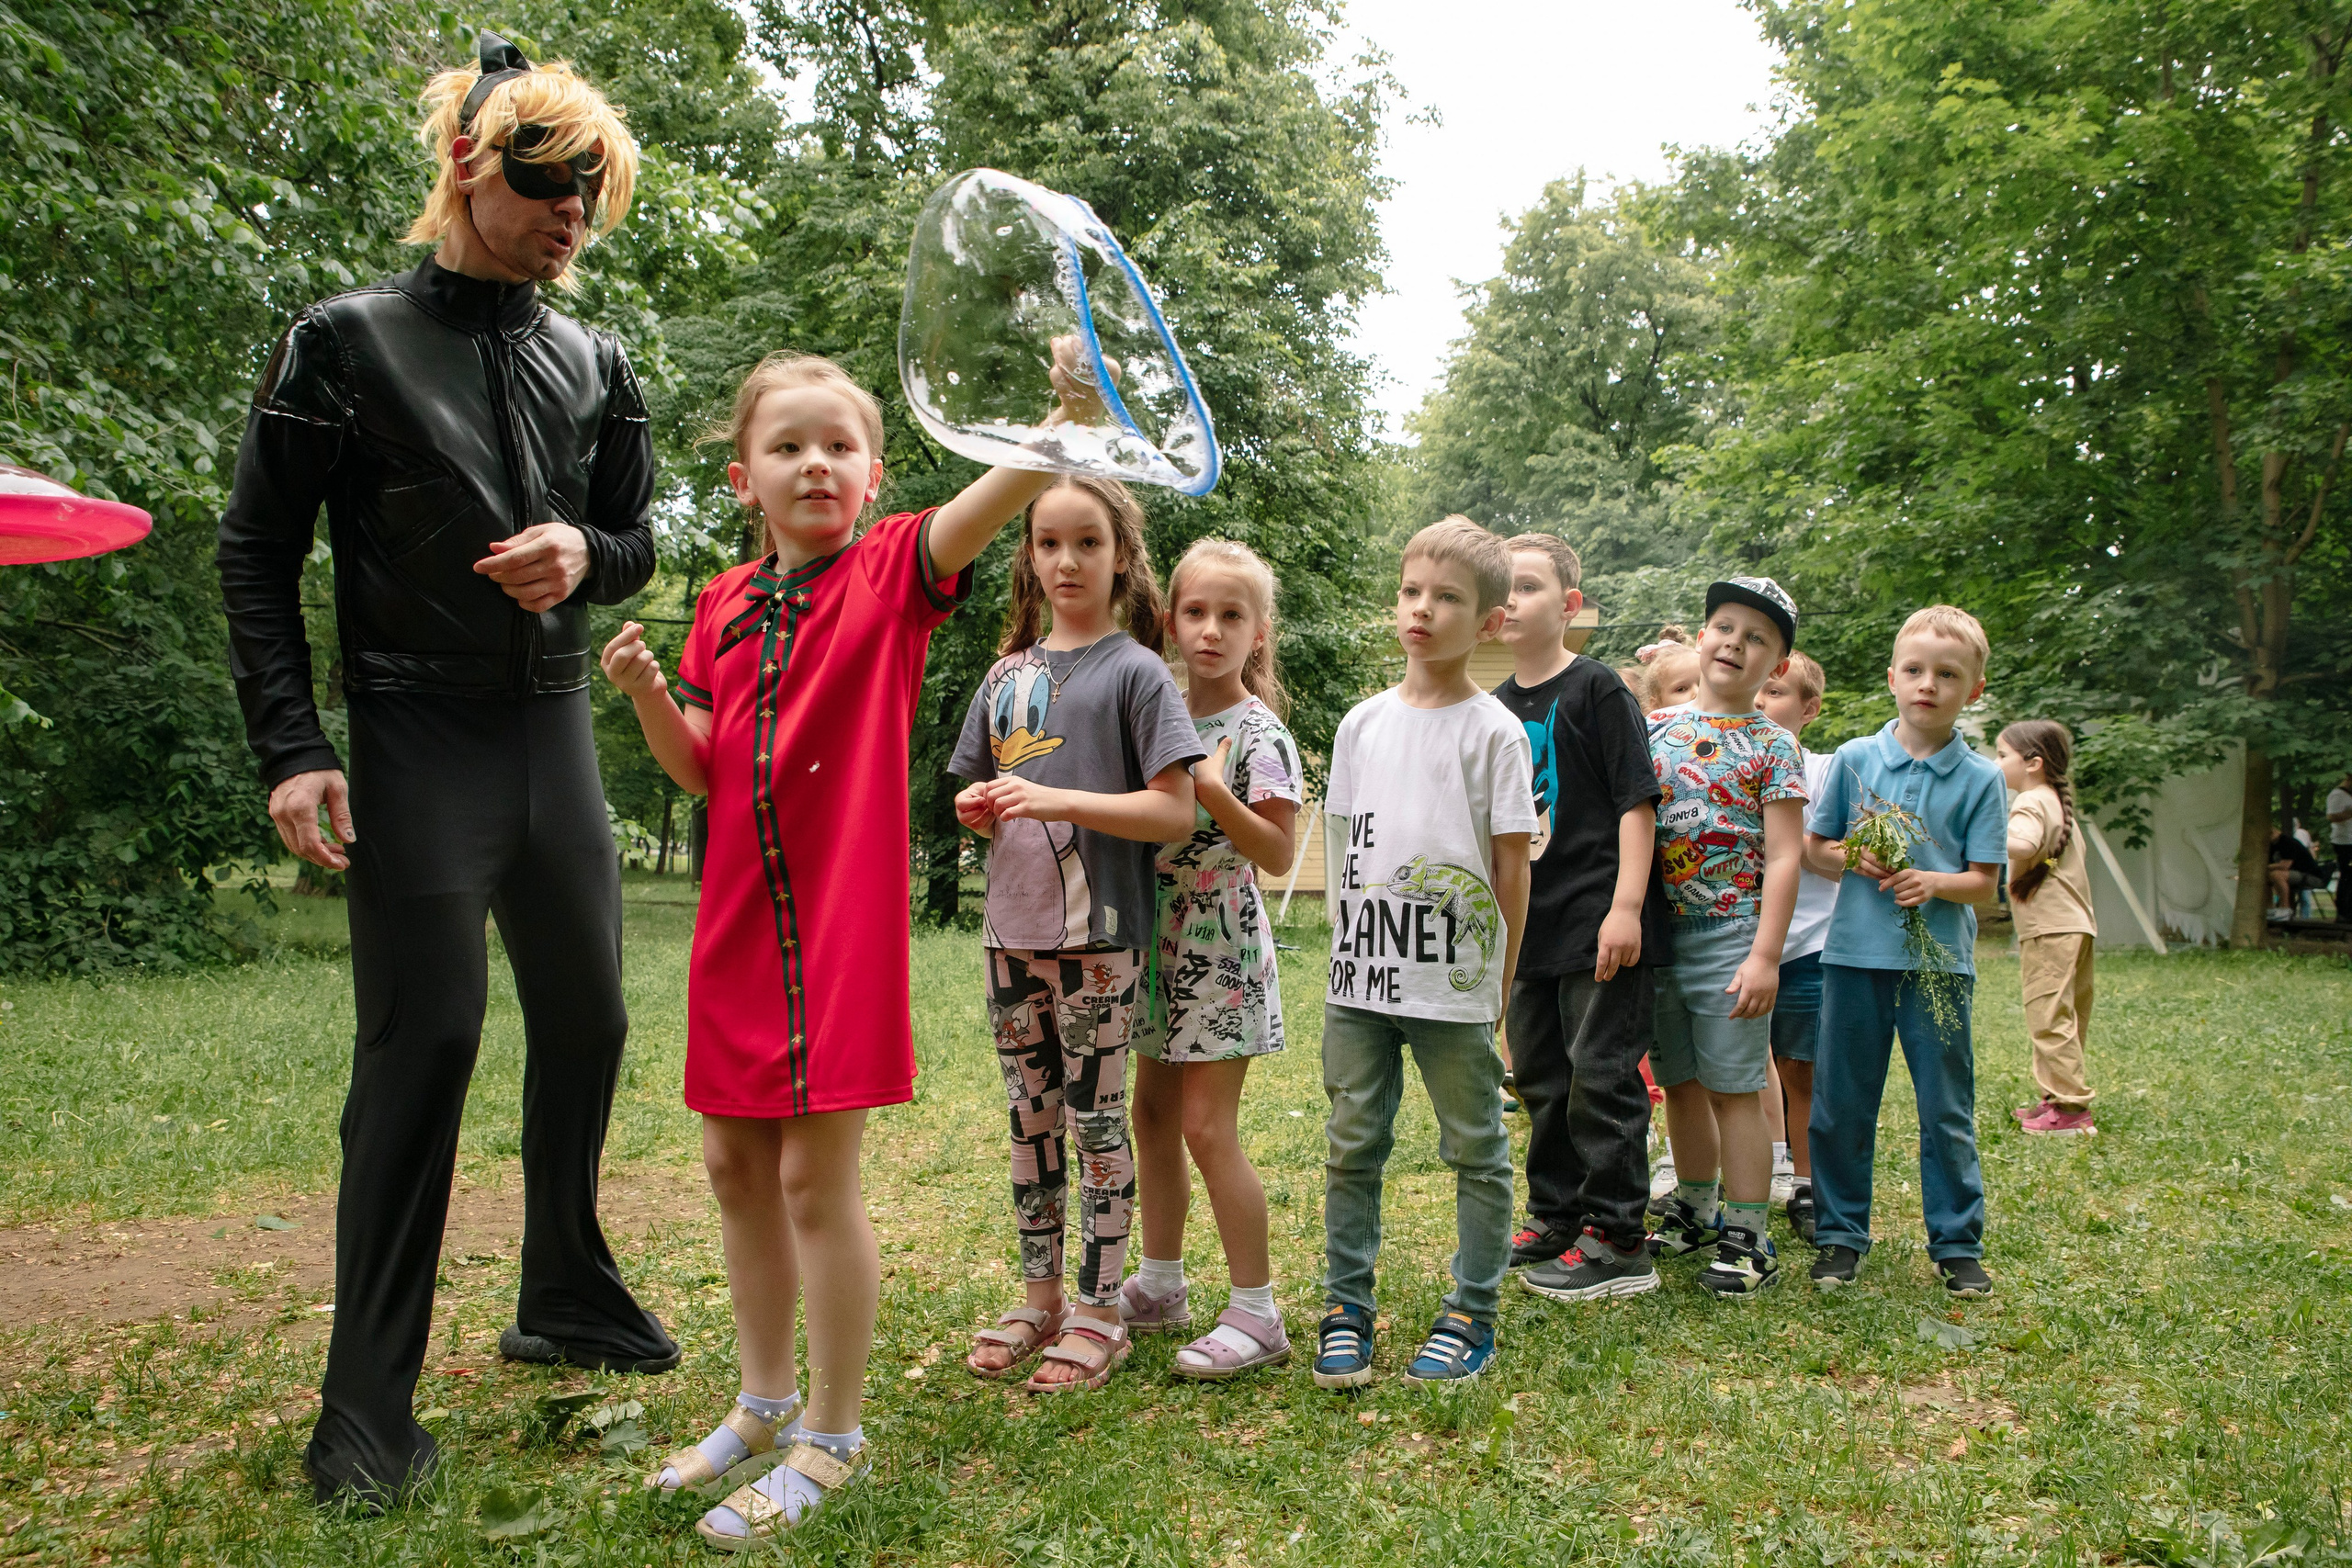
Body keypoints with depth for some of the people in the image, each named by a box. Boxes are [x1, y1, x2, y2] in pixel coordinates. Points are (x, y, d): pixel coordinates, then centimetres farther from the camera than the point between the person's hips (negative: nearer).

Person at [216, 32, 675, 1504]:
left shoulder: (594, 364, 10)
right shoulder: (349, 341, -3)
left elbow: (637, 540, 15)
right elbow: (257, 553, -3)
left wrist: (585, 552, -10)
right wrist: (293, 748, -11)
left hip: (559, 737, 5)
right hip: (421, 746, -5)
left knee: (587, 1020, 11)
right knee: (423, 1047, -7)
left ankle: (567, 1298, 31)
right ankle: (369, 1410, 4)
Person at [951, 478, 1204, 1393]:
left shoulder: (1136, 670, -5)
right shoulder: (1008, 673, 13)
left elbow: (1175, 812, -12)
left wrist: (1054, 800, -21)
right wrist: (977, 809, -3)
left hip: (1099, 934, -6)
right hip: (1012, 930, 6)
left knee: (1095, 1118, 2)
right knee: (1030, 1118, 13)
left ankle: (1098, 1314, 13)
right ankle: (1039, 1300, 26)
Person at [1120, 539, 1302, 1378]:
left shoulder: (1259, 734, -12)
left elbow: (1279, 853, -16)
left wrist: (1214, 793, -27)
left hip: (1222, 945, -7)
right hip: (1160, 933, 7)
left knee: (1207, 1125, -7)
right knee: (1153, 1110, 13)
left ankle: (1256, 1312, 5)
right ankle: (1159, 1286, 29)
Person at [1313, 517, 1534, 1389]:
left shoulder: (1494, 731, -4)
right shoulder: (1362, 723, 9)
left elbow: (1512, 864, -2)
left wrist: (1500, 980, -3)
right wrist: (1345, 951, 10)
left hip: (1455, 981, -4)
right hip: (1359, 976, 4)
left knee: (1476, 1150, 7)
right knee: (1353, 1146, 10)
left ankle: (1472, 1314, 21)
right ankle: (1346, 1309, 21)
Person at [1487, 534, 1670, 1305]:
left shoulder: (1597, 690, -7)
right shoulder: (1496, 707, 12)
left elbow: (1636, 800, -11)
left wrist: (1626, 906, -17)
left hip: (1599, 923, -7)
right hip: (1529, 925, 7)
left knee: (1601, 1076, -3)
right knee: (1541, 1079, 15)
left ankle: (1616, 1241, 7)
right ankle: (1554, 1220, 29)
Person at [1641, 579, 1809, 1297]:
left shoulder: (1773, 746, -3)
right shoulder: (1655, 726, 8)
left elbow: (1784, 858, -7)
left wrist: (1766, 955, -14)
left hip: (1730, 935, -4)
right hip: (1659, 933, 4)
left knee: (1732, 1087, 0)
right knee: (1679, 1082, 15)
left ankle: (1747, 1238, 12)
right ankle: (1695, 1211, 32)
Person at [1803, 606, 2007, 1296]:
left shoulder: (1980, 779, 1)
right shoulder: (1854, 759, 3)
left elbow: (1983, 880, 0)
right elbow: (1811, 848, 9)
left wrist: (1933, 882, -19)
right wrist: (1854, 860, -10)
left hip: (1939, 961, -1)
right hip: (1856, 954, 1)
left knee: (1947, 1109, 7)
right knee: (1840, 1104, 7)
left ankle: (1957, 1242, 21)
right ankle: (1840, 1234, 22)